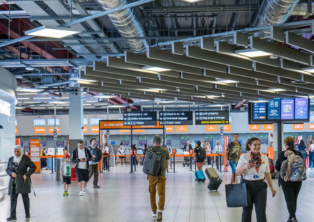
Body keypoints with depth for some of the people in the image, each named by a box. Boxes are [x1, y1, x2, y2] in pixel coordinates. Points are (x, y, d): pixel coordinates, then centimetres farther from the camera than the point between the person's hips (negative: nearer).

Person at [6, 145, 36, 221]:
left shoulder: (26, 158, -2)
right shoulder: (11, 159, 9)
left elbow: (33, 167, -2)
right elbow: (7, 169, 15)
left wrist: (26, 175, -12)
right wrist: (11, 173, -8)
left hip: (23, 181, -3)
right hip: (13, 182, 3)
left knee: (25, 197, 6)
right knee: (13, 198, -2)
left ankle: (27, 214, 19)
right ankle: (12, 215, 0)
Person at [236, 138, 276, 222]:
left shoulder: (264, 158, 5)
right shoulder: (244, 157, -4)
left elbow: (267, 173, 12)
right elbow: (237, 173, -4)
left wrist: (272, 188, 15)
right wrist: (245, 167, -23)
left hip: (260, 186, 1)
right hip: (247, 186, -1)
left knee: (261, 212, -6)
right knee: (247, 211, 11)